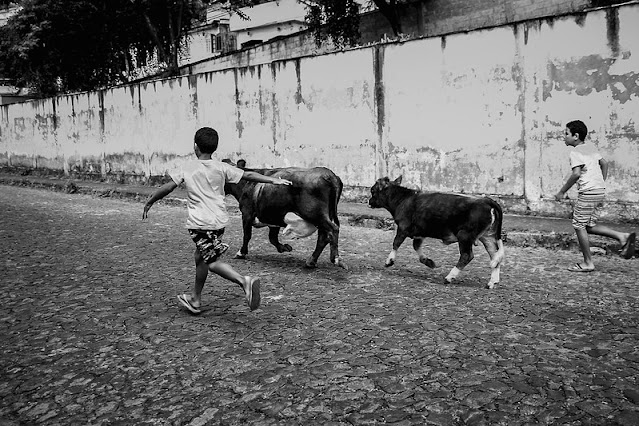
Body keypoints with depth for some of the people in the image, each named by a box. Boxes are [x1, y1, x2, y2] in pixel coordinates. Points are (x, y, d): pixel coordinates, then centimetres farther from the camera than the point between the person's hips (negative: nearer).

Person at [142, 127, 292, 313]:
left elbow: (167, 187, -3)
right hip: (219, 220, 5)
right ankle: (195, 299, 32)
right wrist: (274, 180, 5)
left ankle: (244, 281, -27)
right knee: (201, 257, 20)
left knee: (212, 262, -4)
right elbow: (249, 175, 0)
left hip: (199, 222, -5)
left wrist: (149, 203, 10)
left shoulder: (187, 169, -2)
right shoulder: (221, 168, 3)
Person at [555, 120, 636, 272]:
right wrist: (602, 184, 28)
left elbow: (576, 174, -21)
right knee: (590, 226, 17)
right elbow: (604, 163, 22)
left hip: (588, 192, -9)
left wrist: (562, 192, -15)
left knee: (579, 226, 1)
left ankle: (587, 263, 4)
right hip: (600, 191, 9)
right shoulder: (590, 147, 16)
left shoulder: (575, 152, -10)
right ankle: (622, 236, 4)